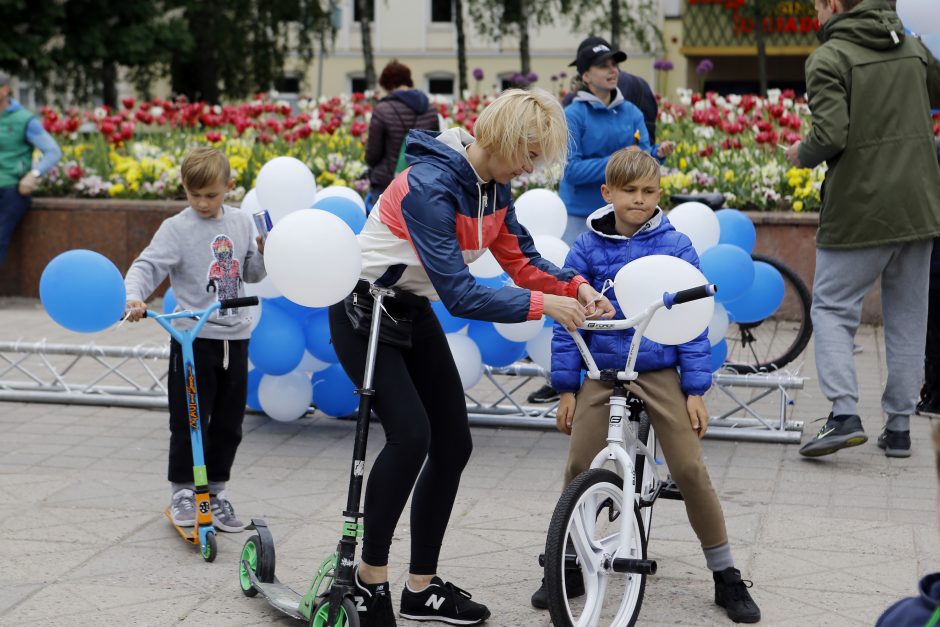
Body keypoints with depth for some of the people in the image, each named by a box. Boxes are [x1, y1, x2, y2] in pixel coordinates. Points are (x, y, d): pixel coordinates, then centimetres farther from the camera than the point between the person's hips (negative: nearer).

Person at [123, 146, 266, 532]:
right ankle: (182, 492, 13)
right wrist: (133, 296, -35)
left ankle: (215, 492, 24)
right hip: (193, 337, -4)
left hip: (235, 338, 4)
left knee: (228, 424, 11)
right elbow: (148, 266, -17)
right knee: (188, 422, -1)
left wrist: (264, 253, -5)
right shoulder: (177, 228, -7)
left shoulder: (241, 222, 7)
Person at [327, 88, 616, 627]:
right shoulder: (430, 186, -30)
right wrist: (542, 305, -31)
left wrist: (575, 286, -16)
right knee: (410, 434, -23)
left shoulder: (494, 186, -4)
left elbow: (523, 259, 2)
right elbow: (459, 295, -33)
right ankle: (372, 577, -6)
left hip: (412, 311, 9)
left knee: (454, 442, 4)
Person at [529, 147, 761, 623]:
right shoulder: (587, 248, 1)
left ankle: (725, 575, 8)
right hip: (601, 373, 1)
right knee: (579, 468, -7)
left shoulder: (675, 247, -2)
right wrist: (565, 388, 1)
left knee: (690, 470, -6)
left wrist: (696, 391, -4)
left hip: (659, 373, -1)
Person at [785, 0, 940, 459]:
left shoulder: (828, 58, -9)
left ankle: (844, 415, -9)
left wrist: (802, 155, 0)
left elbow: (831, 134, -19)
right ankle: (899, 427, 16)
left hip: (860, 209, -6)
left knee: (831, 308, 5)